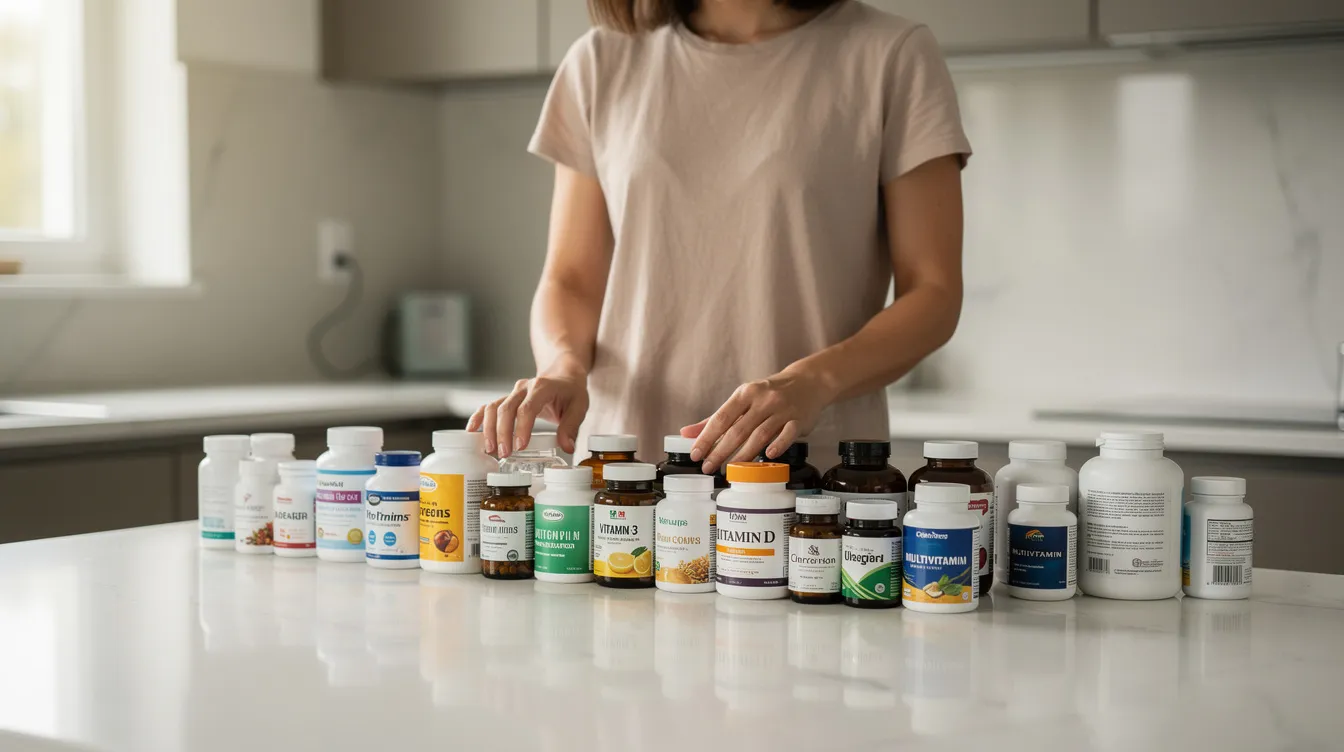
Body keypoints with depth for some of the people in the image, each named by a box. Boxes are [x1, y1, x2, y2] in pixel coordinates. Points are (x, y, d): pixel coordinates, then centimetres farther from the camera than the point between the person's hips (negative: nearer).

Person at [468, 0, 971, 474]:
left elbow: (934, 292, 0)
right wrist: (565, 367, -9)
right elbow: (571, 281, 14)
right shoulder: (602, 63, 11)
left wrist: (810, 382, -17)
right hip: (623, 467, 2)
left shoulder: (891, 57, 2)